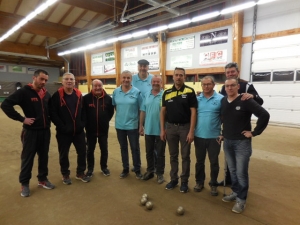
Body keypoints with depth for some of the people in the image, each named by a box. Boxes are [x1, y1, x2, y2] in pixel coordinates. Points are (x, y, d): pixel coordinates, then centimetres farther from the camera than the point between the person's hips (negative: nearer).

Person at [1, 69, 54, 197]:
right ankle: (24, 183, 24)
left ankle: (42, 179, 31)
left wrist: (50, 119, 6)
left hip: (45, 131, 5)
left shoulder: (46, 94, 6)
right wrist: (22, 119, -17)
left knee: (44, 156, 15)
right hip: (31, 131, -5)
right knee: (27, 158, 7)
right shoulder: (24, 92, -11)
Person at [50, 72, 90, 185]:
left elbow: (83, 111, 7)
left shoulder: (79, 95, 5)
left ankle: (80, 173, 30)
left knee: (82, 152, 11)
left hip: (79, 131, 4)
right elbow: (53, 114, -11)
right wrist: (62, 127, -15)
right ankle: (65, 174, 31)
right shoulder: (57, 95, -8)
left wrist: (82, 124, -3)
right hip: (63, 132, -3)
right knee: (64, 154, 11)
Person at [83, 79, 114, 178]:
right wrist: (87, 123, 0)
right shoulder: (86, 98, -7)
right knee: (90, 150, 11)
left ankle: (104, 167, 31)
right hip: (90, 130, -1)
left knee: (104, 149, 12)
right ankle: (90, 169, 28)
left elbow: (111, 112, 8)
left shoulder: (108, 98, -2)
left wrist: (105, 121, 3)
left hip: (103, 129, 1)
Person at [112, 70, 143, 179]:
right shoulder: (116, 91, 0)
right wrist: (121, 114, 6)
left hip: (132, 125, -3)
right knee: (123, 148, 15)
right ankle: (125, 169, 32)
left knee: (135, 148, 8)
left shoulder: (136, 92, -9)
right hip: (119, 125, 3)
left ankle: (137, 170, 25)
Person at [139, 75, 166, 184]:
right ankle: (150, 171, 34)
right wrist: (141, 125, 6)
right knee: (149, 152, 17)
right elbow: (143, 111, 7)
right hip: (148, 129, 4)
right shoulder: (146, 95, 6)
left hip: (160, 130, -4)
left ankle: (160, 173, 24)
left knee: (160, 153, 10)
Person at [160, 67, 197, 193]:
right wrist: (162, 129, 1)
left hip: (185, 127, -3)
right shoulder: (167, 93, 3)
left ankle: (184, 181, 23)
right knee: (173, 155, 14)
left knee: (185, 156, 8)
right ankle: (173, 179, 28)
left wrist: (191, 131, -13)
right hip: (171, 127, 3)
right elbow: (163, 112, 6)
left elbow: (193, 112, -8)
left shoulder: (190, 92, -6)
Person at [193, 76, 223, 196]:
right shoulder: (197, 99, 1)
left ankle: (213, 184, 30)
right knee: (199, 161, 16)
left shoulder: (220, 99, -7)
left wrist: (223, 133, -8)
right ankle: (199, 182, 33)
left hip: (214, 137, -2)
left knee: (214, 162, 12)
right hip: (199, 136, 3)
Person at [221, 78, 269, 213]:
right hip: (227, 142, 5)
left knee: (241, 173, 2)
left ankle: (241, 199, 18)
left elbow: (264, 115, -17)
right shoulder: (223, 101, 3)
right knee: (232, 171, 16)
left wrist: (254, 132, -14)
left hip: (242, 142, -5)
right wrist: (223, 133, 10)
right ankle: (235, 193, 34)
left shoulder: (246, 101, -13)